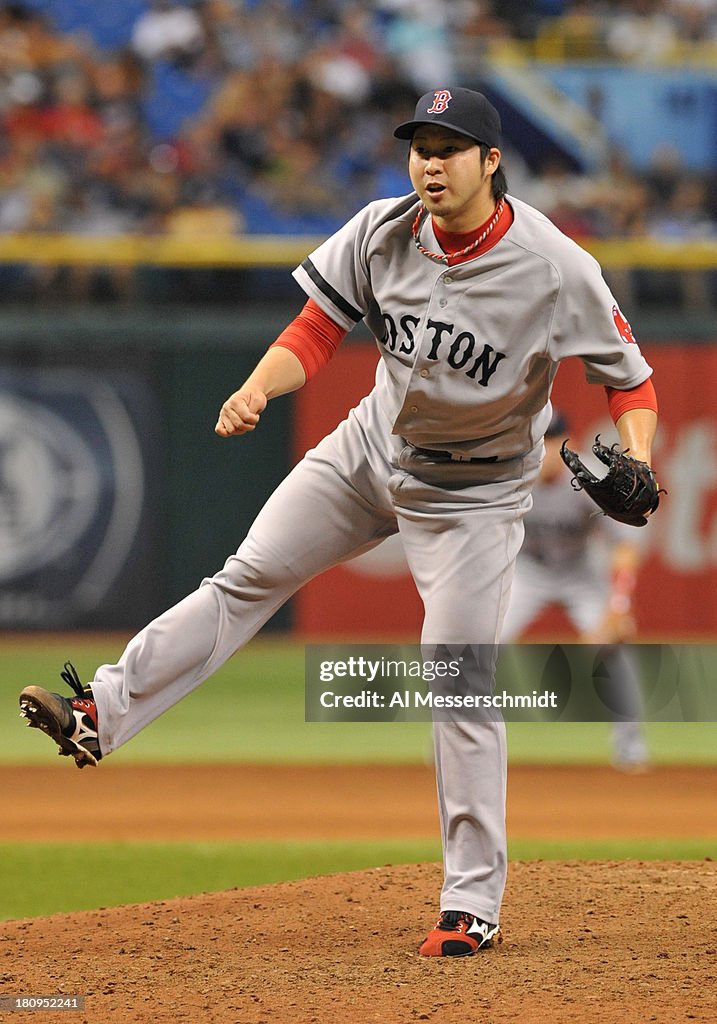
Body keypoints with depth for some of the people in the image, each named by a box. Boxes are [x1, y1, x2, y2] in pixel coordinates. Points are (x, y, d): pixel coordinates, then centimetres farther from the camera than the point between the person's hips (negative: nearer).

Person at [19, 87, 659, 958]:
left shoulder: (556, 271, -26)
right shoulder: (383, 233, -14)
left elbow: (629, 379, -18)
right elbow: (314, 332, -8)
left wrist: (636, 462, -36)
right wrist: (254, 392, -27)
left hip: (473, 491, -4)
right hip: (373, 448, 4)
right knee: (248, 577, 2)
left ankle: (473, 902, 2)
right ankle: (103, 713, 7)